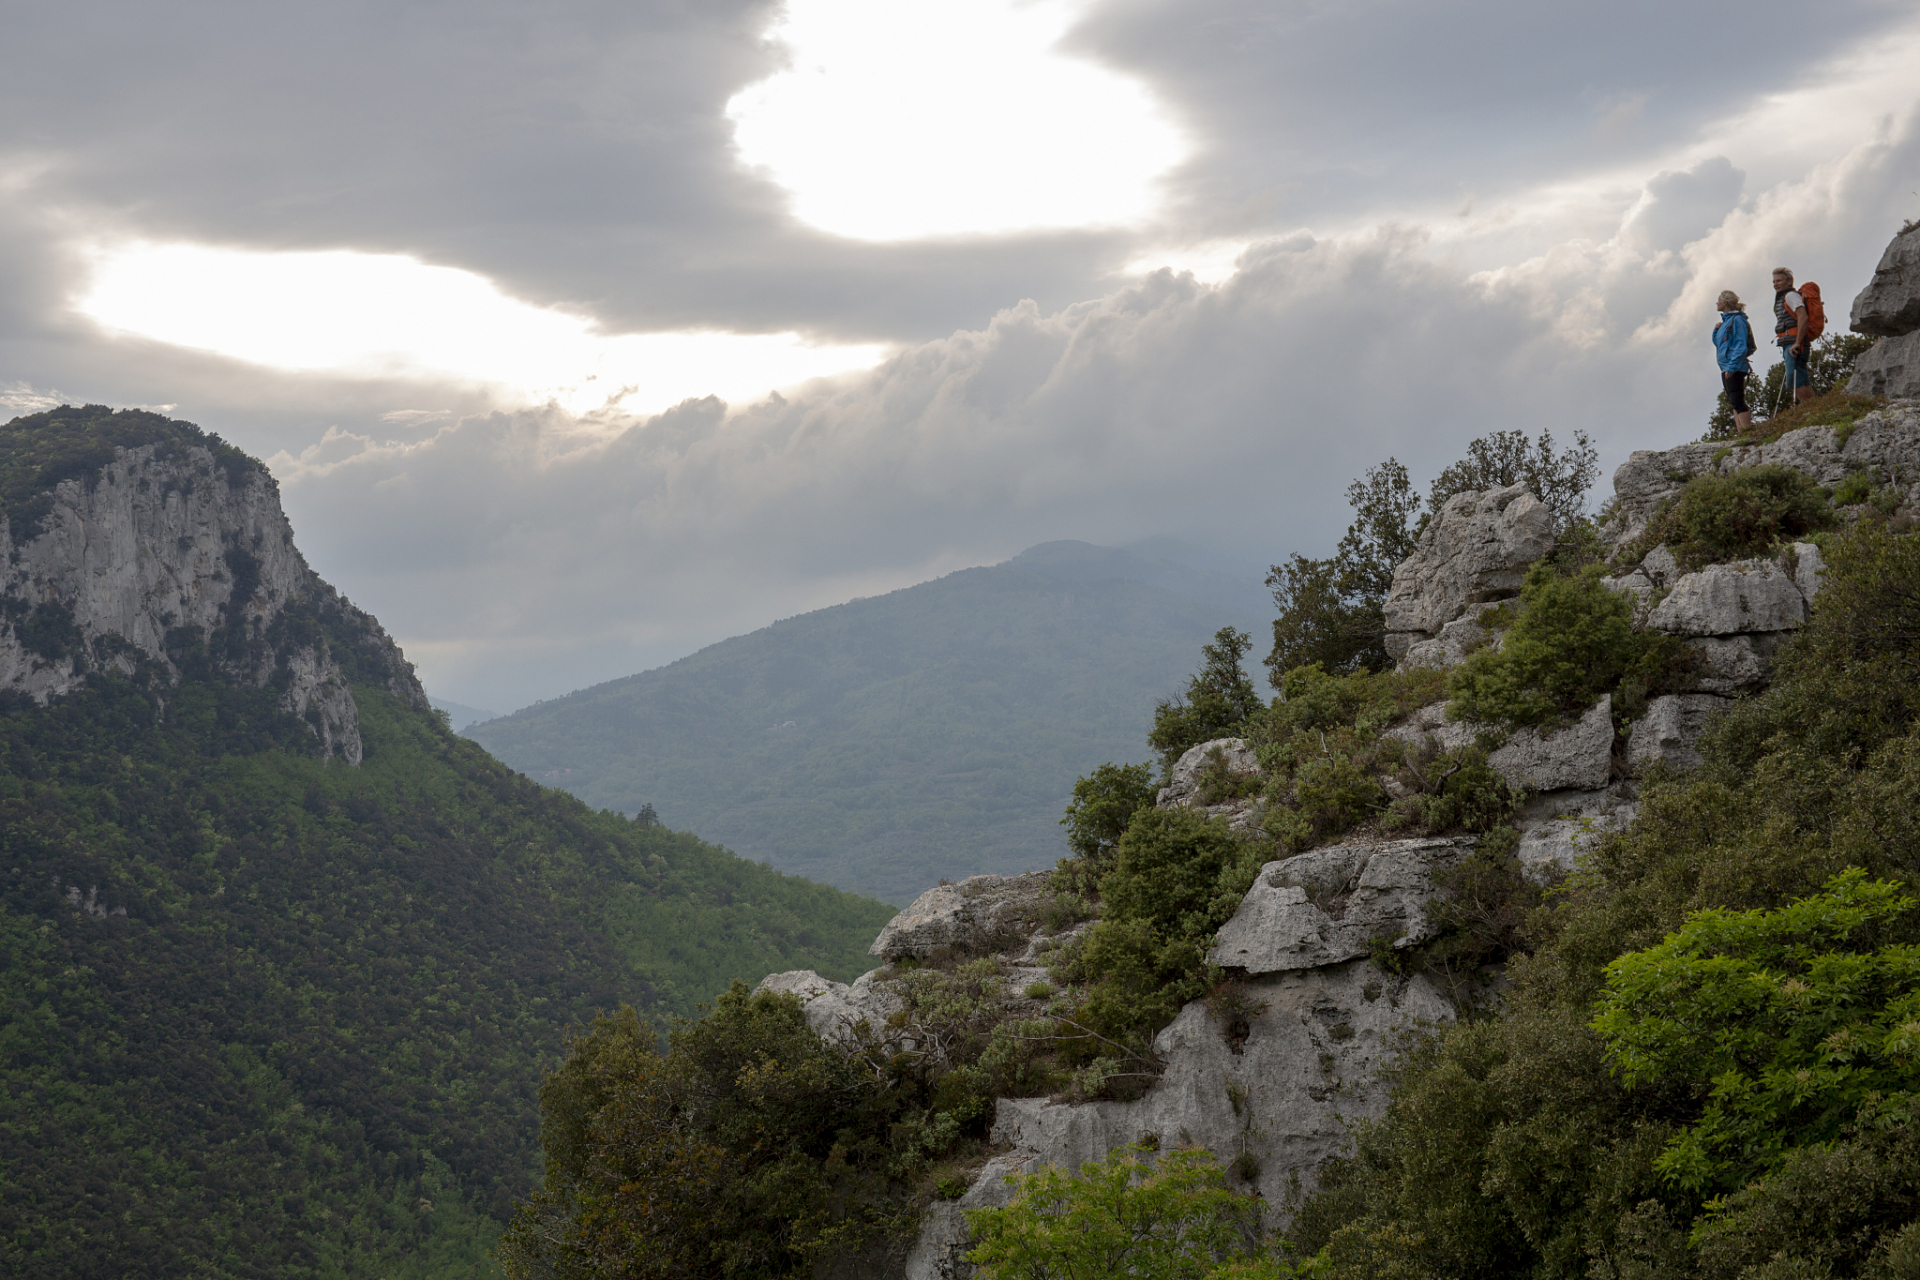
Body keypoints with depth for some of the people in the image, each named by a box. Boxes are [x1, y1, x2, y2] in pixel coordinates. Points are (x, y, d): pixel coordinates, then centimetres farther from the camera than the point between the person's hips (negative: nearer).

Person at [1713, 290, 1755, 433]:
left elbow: (1741, 346, -17)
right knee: (1734, 402, 9)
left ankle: (1748, 432, -18)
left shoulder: (1737, 320, -11)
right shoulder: (1726, 320, 17)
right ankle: (1740, 433, 10)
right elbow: (1717, 343, 26)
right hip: (1726, 368, 10)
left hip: (1735, 368, -10)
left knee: (1737, 402, -14)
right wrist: (1716, 330, 6)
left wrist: (1731, 367, -23)